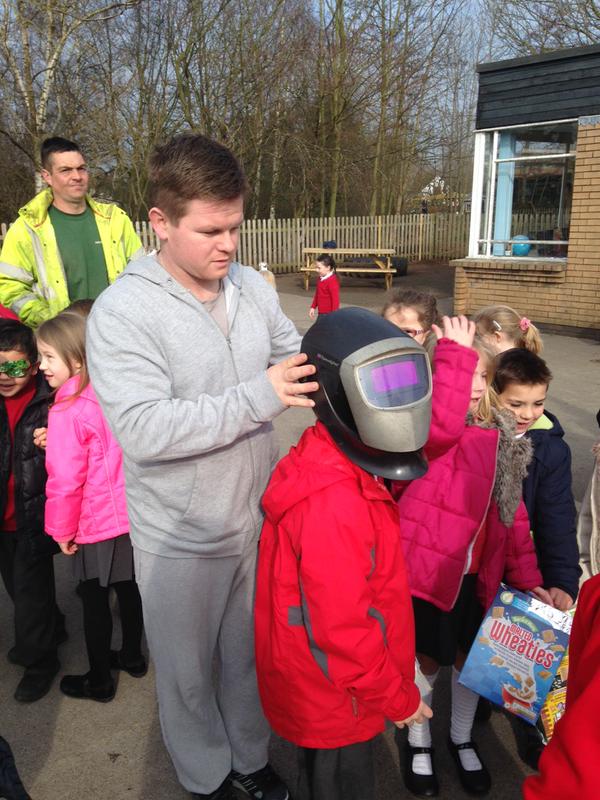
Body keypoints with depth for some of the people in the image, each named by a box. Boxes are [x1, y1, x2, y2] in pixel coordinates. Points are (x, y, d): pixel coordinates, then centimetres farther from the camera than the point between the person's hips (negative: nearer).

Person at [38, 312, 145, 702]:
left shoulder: (68, 412, -21)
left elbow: (66, 480, -19)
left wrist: (62, 530, -6)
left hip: (96, 524, -6)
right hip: (132, 514, 6)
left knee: (95, 601, 11)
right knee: (128, 588, 21)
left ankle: (99, 681, 27)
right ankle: (132, 656, 40)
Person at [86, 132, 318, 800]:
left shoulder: (252, 287, -2)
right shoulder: (123, 311, -20)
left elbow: (295, 362, 8)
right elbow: (142, 430, -28)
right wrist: (258, 398, -32)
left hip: (258, 518, 5)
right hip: (181, 540, -4)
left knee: (251, 655, 25)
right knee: (188, 672, 20)